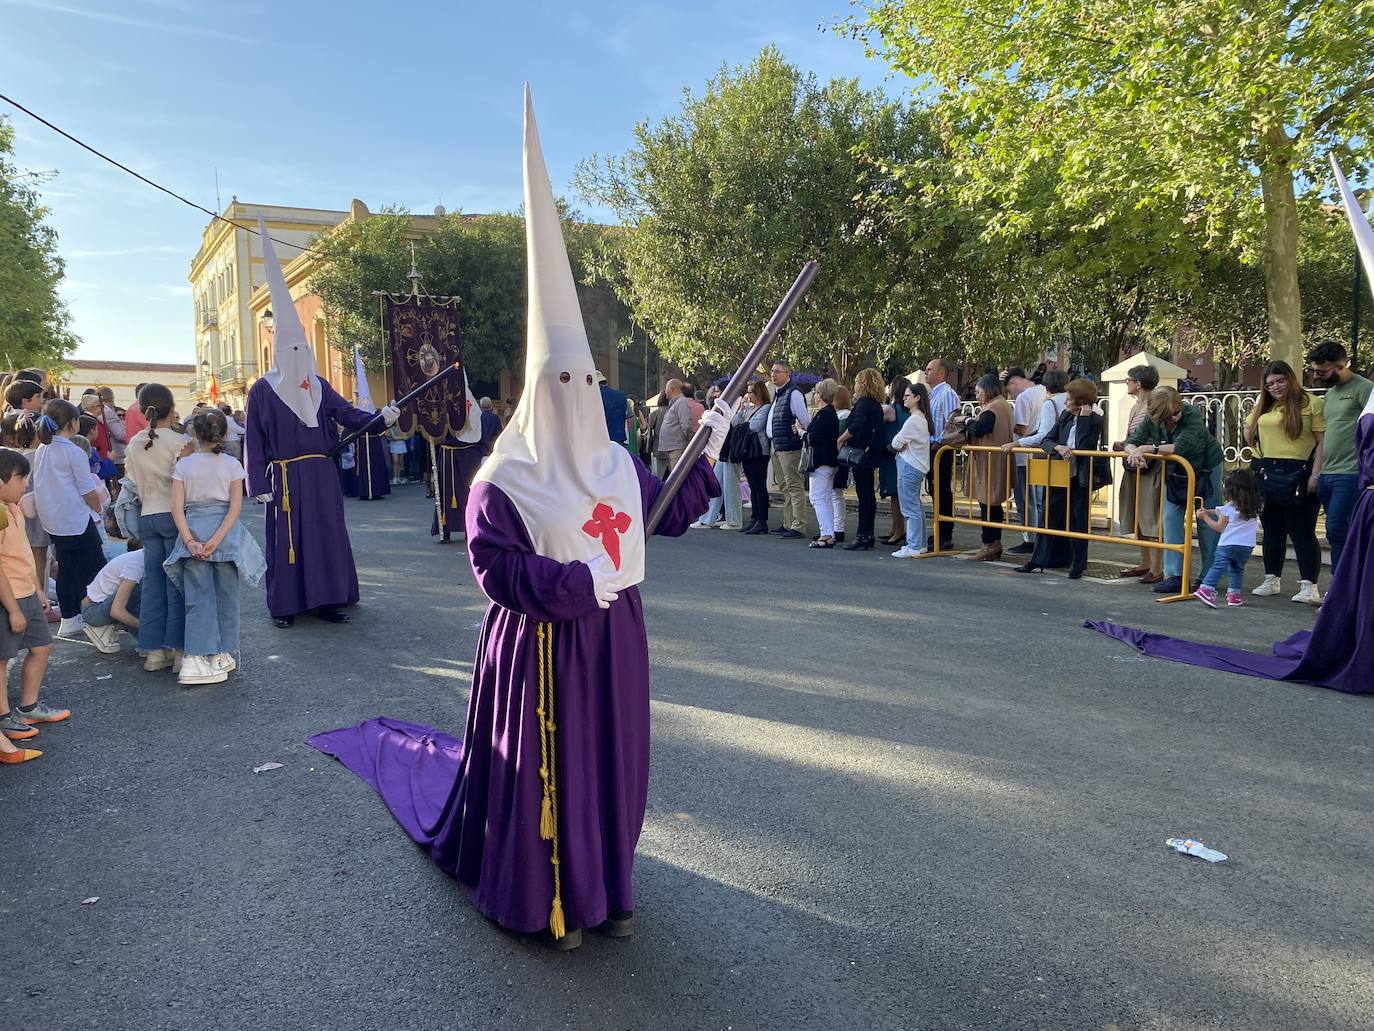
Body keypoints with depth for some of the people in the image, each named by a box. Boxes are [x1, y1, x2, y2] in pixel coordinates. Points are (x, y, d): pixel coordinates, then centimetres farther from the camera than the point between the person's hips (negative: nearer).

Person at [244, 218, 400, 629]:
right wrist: (260, 484, -7)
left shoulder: (318, 385, 9)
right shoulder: (262, 390, -3)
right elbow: (254, 440, -3)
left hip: (321, 473, 4)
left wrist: (379, 417, -16)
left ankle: (327, 599, 12)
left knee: (327, 536, 5)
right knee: (286, 540, 0)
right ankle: (285, 605, 8)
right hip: (285, 477, -4)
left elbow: (347, 414, 2)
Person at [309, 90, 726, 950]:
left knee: (612, 762, 14)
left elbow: (673, 516, 15)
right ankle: (546, 902, 23)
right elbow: (497, 568, -18)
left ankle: (605, 888, 31)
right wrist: (579, 582, -24)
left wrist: (709, 454, 7)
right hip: (542, 644, -6)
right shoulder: (505, 480, -13)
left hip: (614, 637, 6)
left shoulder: (618, 466, 6)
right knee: (545, 770, 4)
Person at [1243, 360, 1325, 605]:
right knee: (1272, 530, 13)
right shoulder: (1263, 406, 12)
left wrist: (1315, 475, -16)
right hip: (1266, 474, 6)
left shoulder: (1311, 403, -5)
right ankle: (1272, 579, 23)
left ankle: (1309, 585, -2)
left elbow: (1323, 441, -10)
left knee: (1302, 531, -4)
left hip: (1298, 476, -6)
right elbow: (1249, 432, 28)